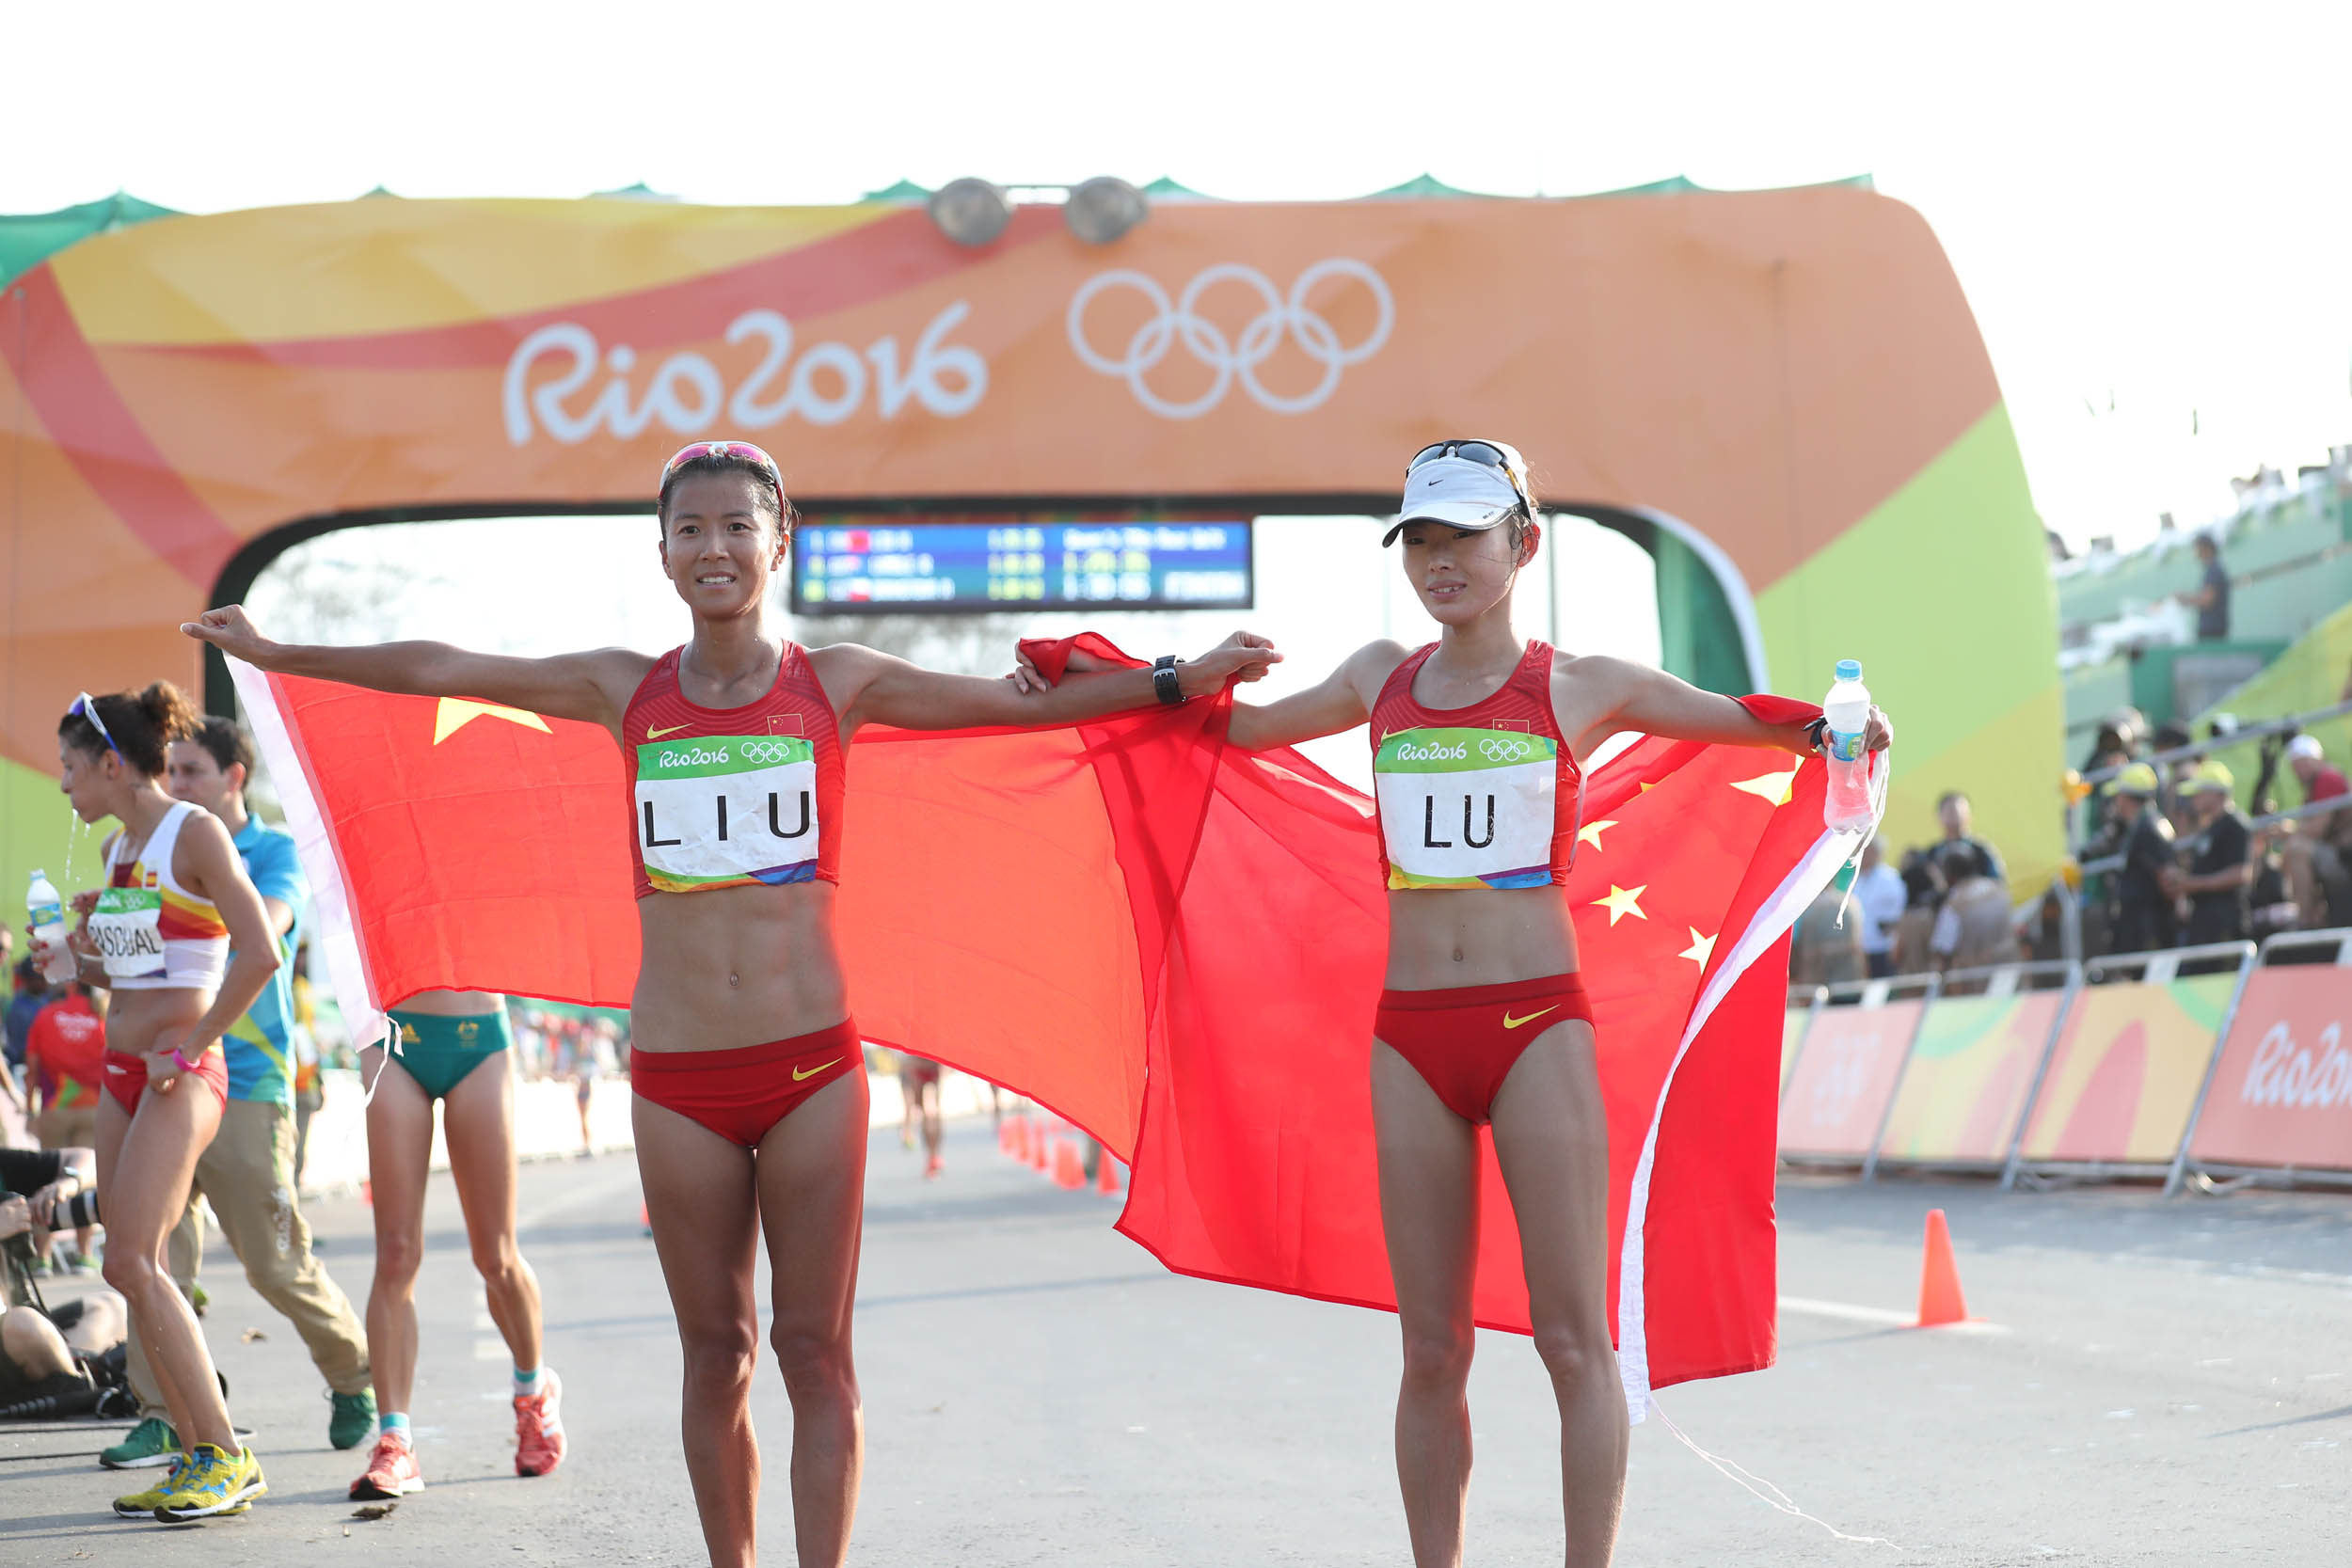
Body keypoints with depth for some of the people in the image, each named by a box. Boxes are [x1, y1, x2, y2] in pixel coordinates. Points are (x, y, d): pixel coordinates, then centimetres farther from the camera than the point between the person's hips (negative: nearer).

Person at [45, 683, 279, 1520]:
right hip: (123, 1072, 9)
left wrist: (187, 1050, -18)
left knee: (133, 1261, -16)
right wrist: (85, 952, 6)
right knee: (133, 1270, 4)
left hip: (182, 1075, -9)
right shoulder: (118, 847, 14)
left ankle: (225, 1456, -11)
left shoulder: (195, 834, -11)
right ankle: (197, 1457, 9)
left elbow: (260, 953, -20)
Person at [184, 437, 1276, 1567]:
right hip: (677, 1078, 1)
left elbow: (1022, 703, 4)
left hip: (811, 1065, -1)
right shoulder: (625, 690, 7)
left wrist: (1184, 676, 0)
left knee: (814, 1350, -1)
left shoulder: (837, 684, 4)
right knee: (715, 1352, 7)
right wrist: (277, 654, 17)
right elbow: (438, 671, 12)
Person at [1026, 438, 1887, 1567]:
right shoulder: (1382, 679, 12)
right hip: (1411, 1036, 3)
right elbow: (1243, 726, 29)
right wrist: (1088, 678, 26)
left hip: (1538, 1026, -3)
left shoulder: (1580, 688, 3)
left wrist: (1831, 733, -12)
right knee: (1431, 1349, 5)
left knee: (1571, 1336, -5)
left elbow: (1748, 721, 9)